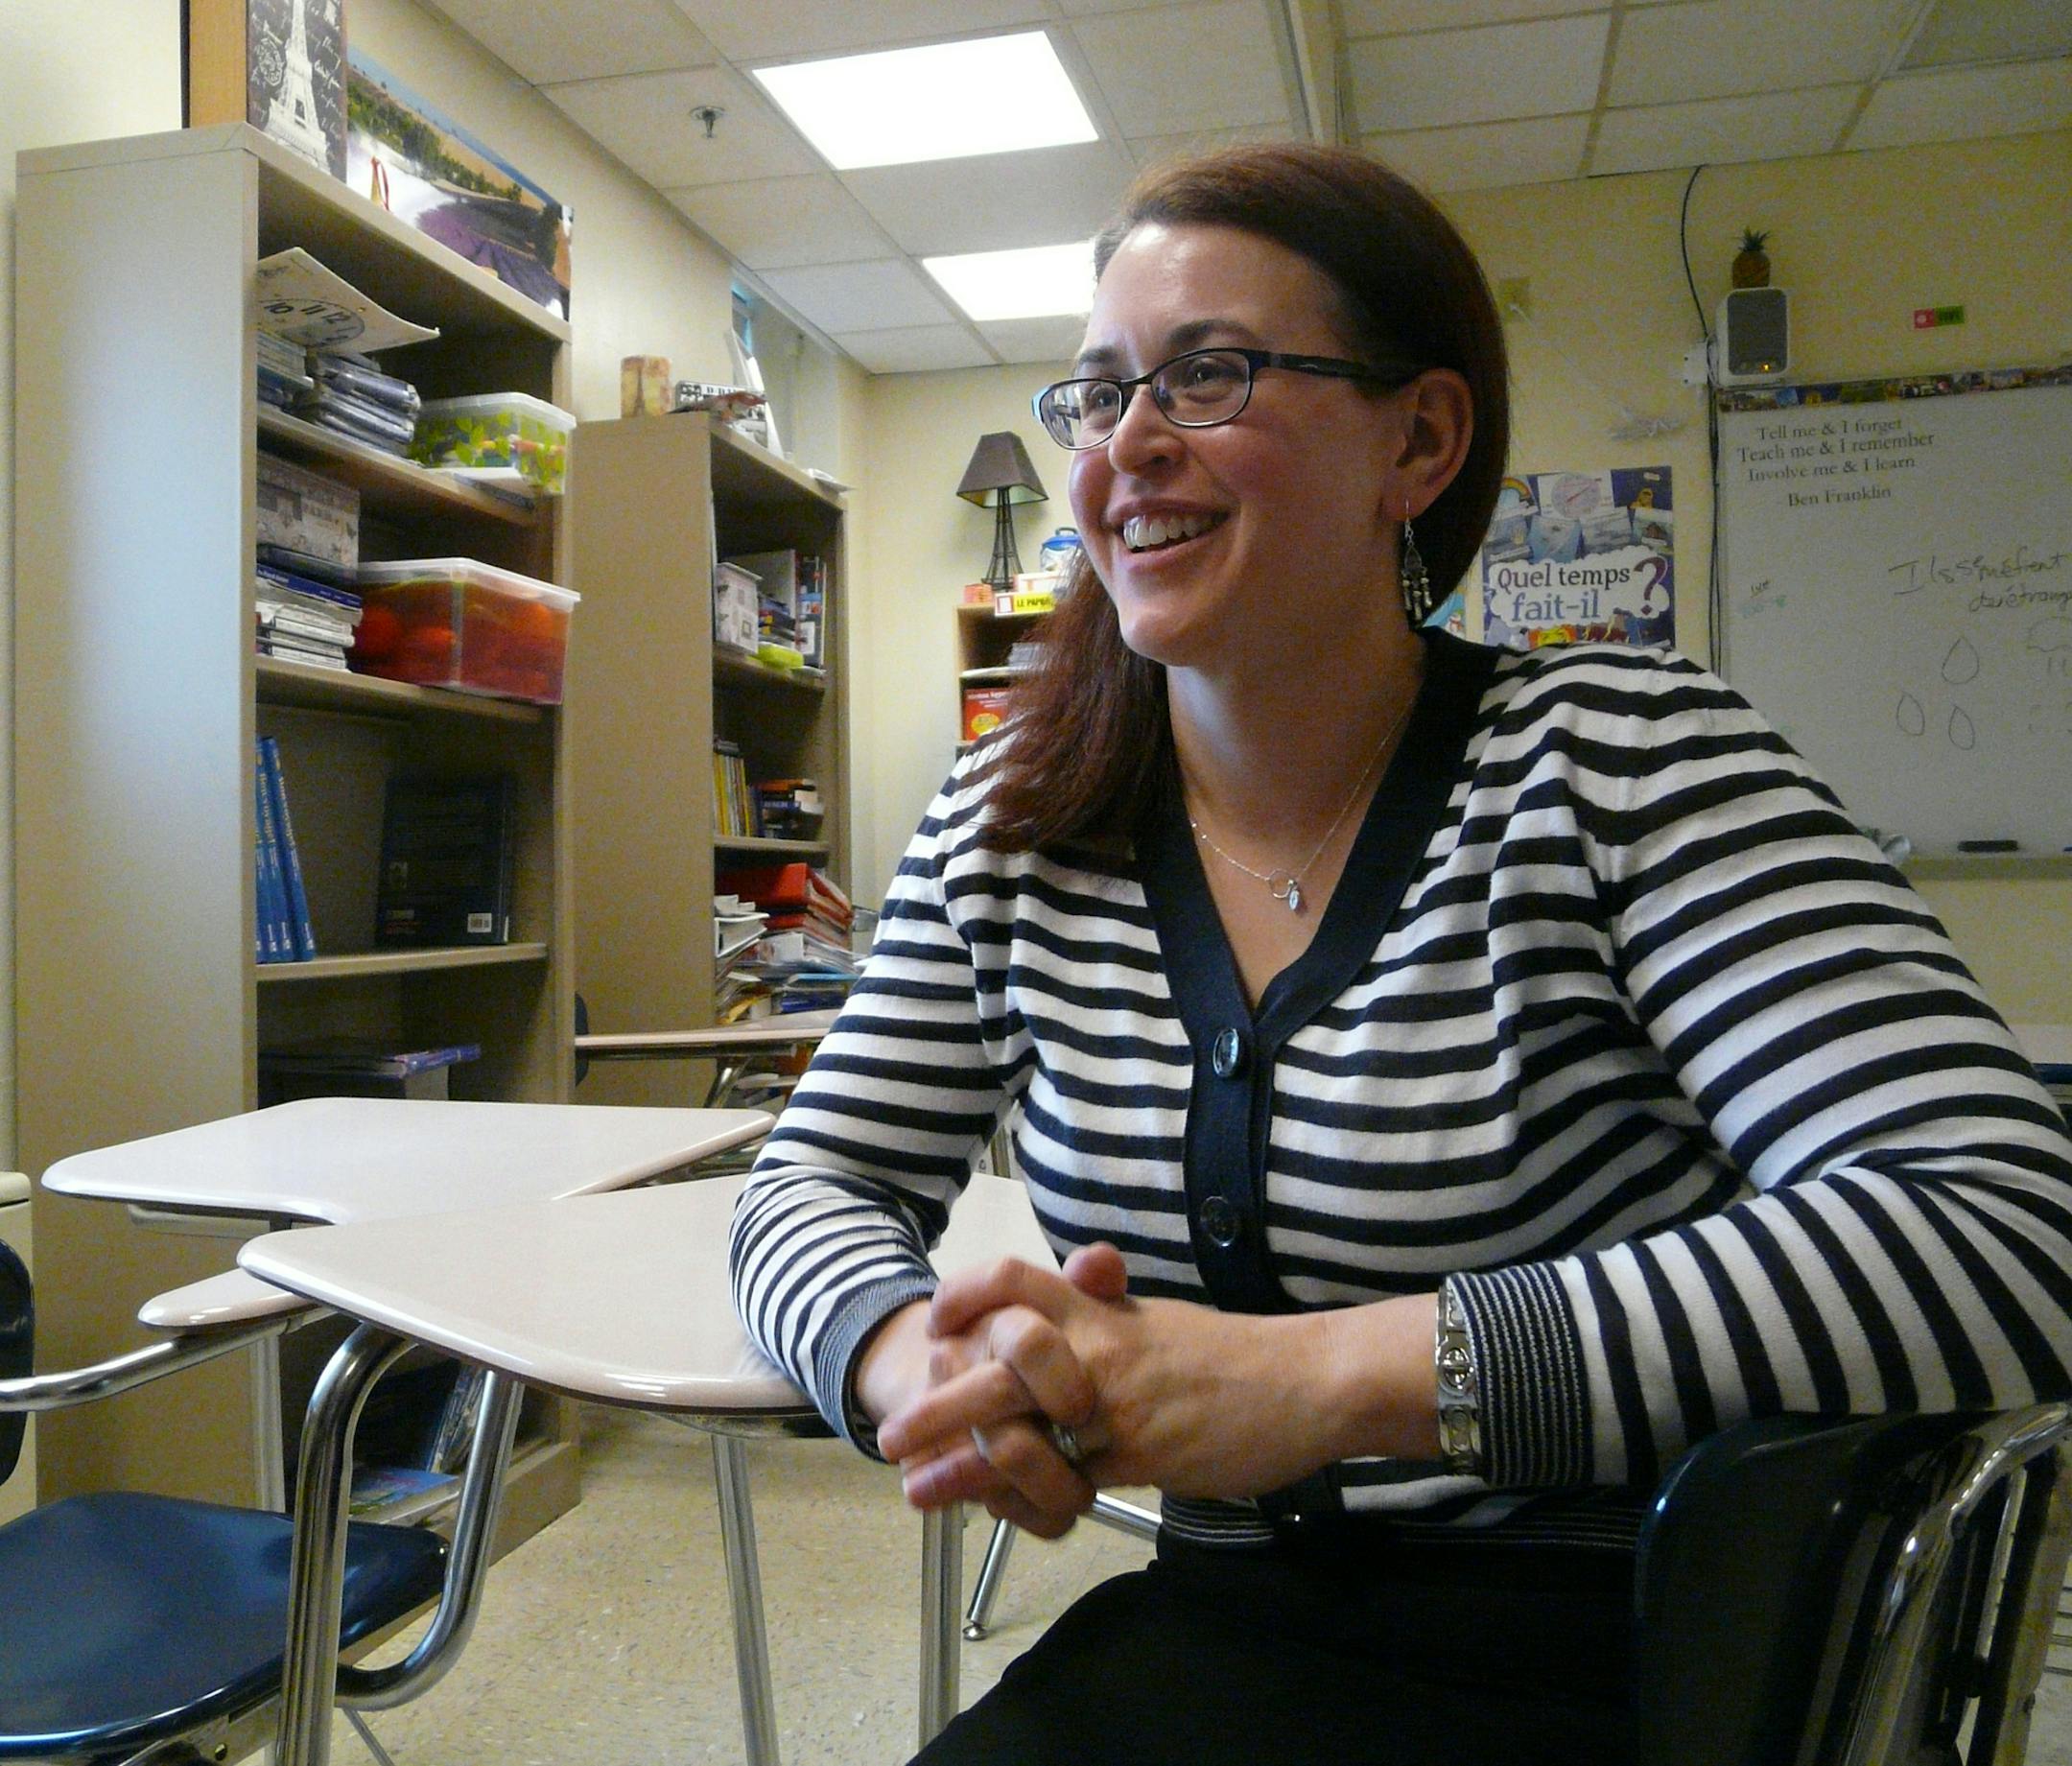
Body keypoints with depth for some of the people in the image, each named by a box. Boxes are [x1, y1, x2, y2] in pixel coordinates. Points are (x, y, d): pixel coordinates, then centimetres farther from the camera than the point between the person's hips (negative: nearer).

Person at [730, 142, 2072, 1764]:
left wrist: (1328, 1373, -29)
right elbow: (822, 1185, 5)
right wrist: (920, 1359, -19)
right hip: (1233, 1631, 4)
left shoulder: (1619, 760, -13)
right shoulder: (1008, 826, 0)